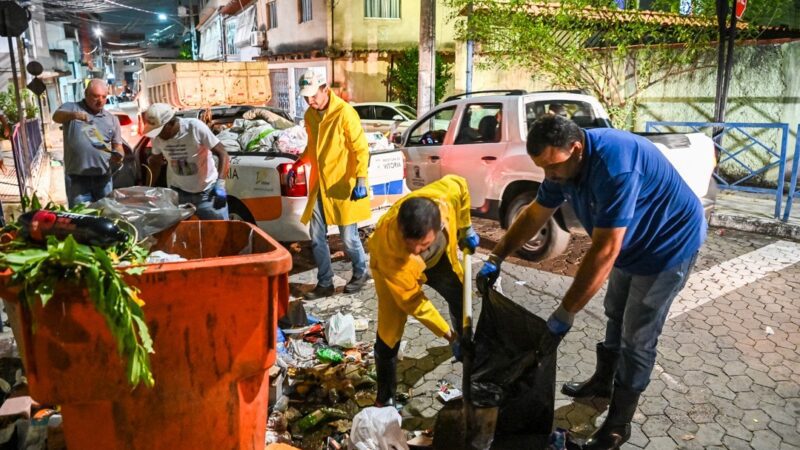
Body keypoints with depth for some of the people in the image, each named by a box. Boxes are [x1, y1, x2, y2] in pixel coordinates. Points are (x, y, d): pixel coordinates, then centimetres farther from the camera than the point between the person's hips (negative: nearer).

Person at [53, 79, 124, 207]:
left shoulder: (112, 119, 11)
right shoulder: (72, 108, 2)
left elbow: (117, 145, 14)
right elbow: (57, 116, -19)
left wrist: (118, 156, -9)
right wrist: (73, 115, -41)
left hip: (103, 176, 3)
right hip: (77, 177, -3)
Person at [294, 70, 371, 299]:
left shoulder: (344, 112, -14)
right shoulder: (310, 115, 8)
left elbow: (361, 148, -14)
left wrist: (360, 180, -21)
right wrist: (298, 164, 19)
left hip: (342, 186, -6)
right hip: (319, 185, 7)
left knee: (348, 237, 2)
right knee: (317, 237, 7)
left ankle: (360, 272, 28)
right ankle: (325, 283, 20)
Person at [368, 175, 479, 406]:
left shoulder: (446, 193, -42)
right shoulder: (389, 249, -46)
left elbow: (459, 185, -13)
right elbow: (411, 301, -30)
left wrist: (465, 229, -2)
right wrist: (444, 330, -19)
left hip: (438, 257, 5)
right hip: (394, 266, -5)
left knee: (461, 299, 23)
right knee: (389, 333, -9)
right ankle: (385, 399, 14)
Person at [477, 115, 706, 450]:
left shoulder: (614, 166, -39)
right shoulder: (564, 163, -12)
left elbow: (605, 250, -40)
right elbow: (535, 214, 1)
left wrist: (565, 313, -36)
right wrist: (495, 259, -2)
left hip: (668, 244, -8)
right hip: (631, 243, 8)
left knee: (637, 338, -1)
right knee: (615, 315, 22)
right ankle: (603, 382, 44)